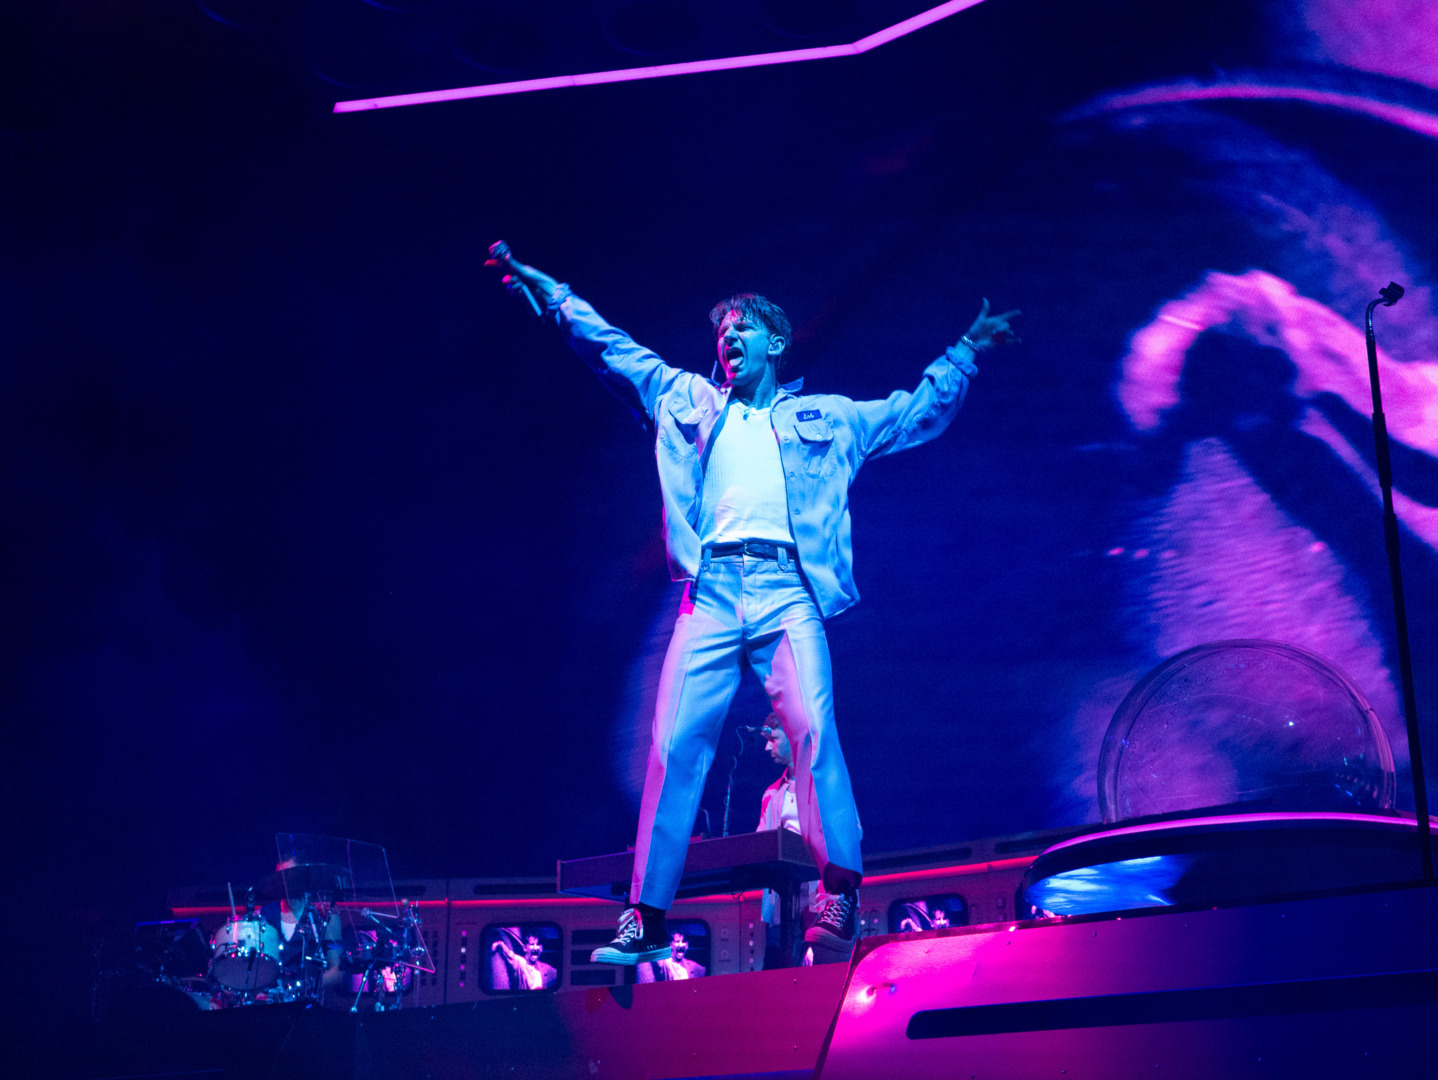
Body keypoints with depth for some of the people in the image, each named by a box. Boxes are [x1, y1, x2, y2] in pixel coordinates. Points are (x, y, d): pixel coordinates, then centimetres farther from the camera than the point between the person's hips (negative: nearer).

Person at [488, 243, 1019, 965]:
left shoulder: (826, 418, 26)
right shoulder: (686, 401, 27)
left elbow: (919, 412, 31)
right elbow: (608, 346, 29)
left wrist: (967, 351, 28)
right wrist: (540, 286, 29)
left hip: (787, 590, -1)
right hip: (710, 590, 1)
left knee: (813, 729, -21)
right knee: (674, 745, -10)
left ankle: (840, 893, -23)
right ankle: (647, 917, -6)